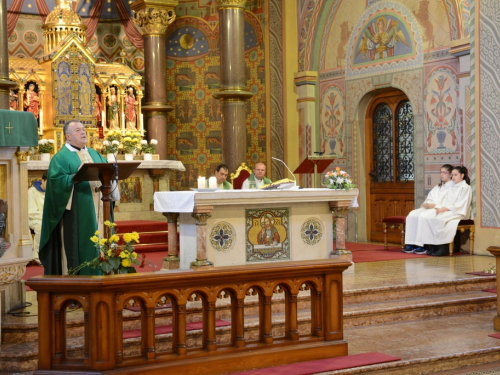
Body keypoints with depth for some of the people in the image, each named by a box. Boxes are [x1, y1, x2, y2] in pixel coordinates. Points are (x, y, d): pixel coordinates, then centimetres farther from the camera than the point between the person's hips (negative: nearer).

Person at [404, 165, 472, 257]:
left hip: (457, 212, -7)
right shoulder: (451, 188, 26)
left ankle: (443, 247, -29)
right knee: (424, 216, -18)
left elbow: (461, 205, -10)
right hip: (444, 210, 7)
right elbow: (443, 200, 17)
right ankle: (432, 246, -24)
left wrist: (445, 208, -17)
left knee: (439, 218, -37)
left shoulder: (466, 188, 2)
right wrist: (438, 208, -6)